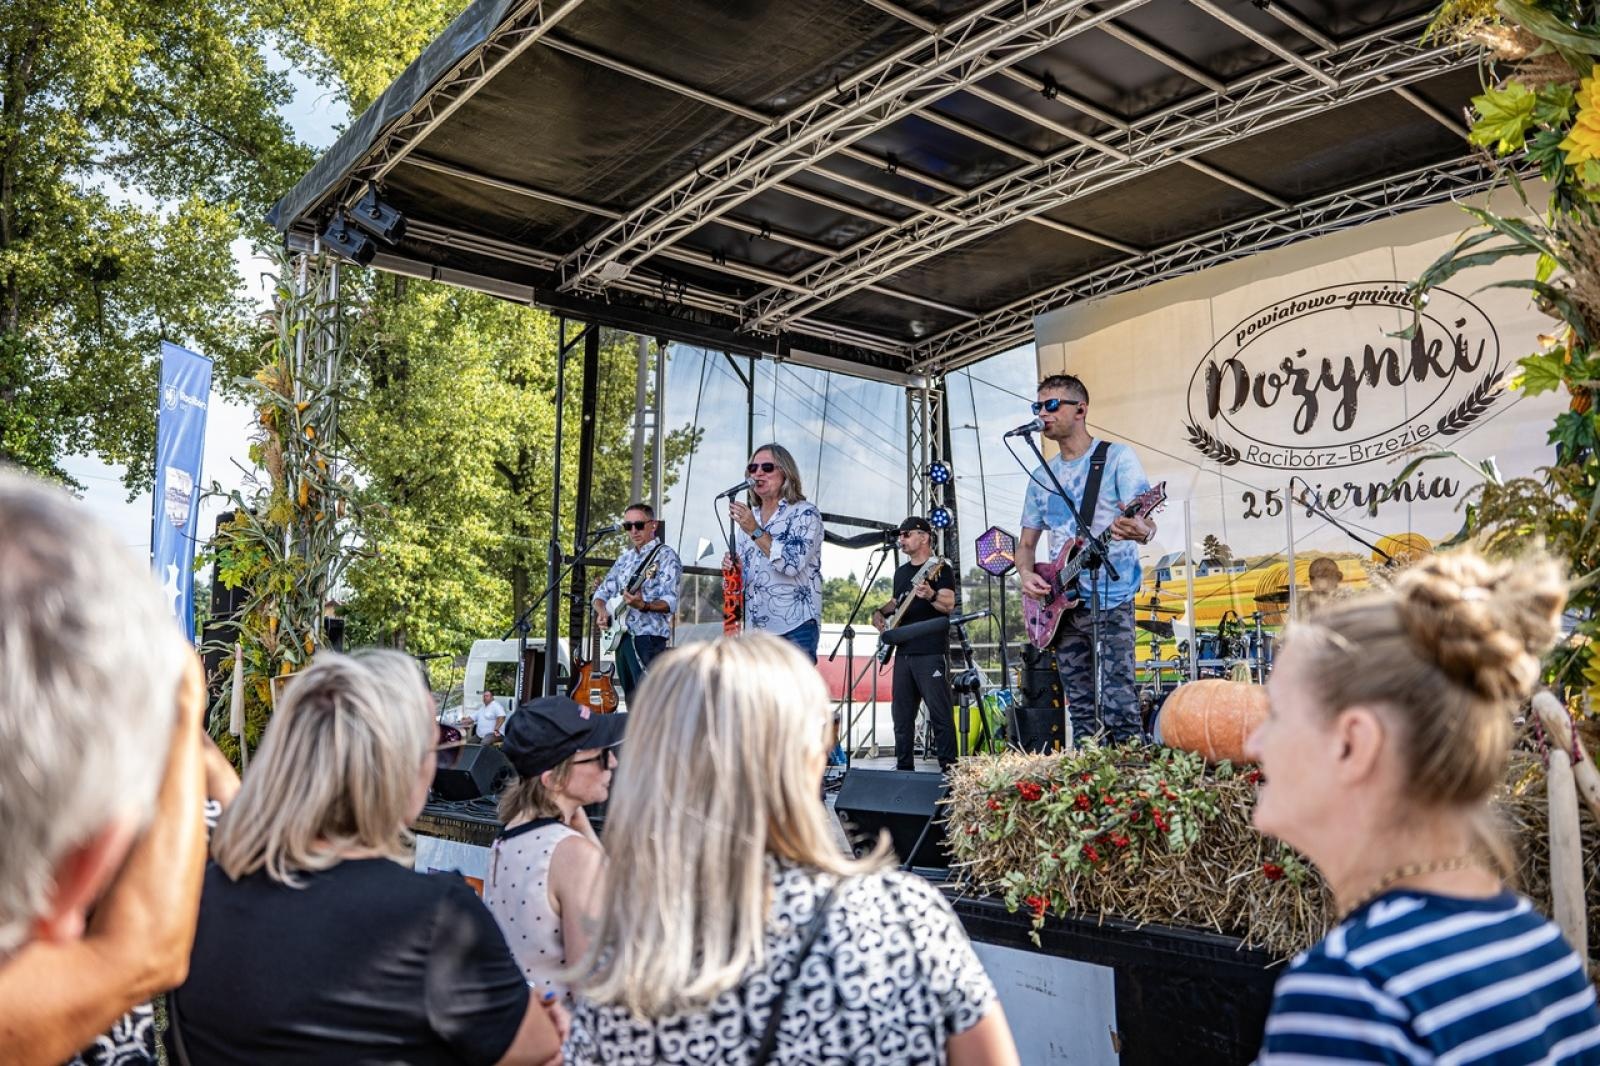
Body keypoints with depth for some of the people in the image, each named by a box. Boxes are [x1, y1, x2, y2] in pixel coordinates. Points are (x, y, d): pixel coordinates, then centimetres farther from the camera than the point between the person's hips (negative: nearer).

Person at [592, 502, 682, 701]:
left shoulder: (665, 556, -6)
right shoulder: (624, 559, 16)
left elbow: (670, 602, -16)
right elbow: (602, 591, 20)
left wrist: (643, 606, -34)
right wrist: (601, 610, -1)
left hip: (648, 636, -8)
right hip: (621, 636, 8)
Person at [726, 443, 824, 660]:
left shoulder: (805, 513, -3)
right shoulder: (748, 516, 15)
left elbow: (793, 563, -16)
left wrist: (756, 532, -17)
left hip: (794, 626, -6)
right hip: (755, 626, 6)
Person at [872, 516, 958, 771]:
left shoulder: (940, 570, -3)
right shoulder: (901, 572, 19)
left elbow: (949, 605, -13)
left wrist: (930, 595, -33)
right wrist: (881, 612, 12)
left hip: (931, 653, -8)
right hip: (903, 652, 8)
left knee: (940, 712, -8)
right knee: (902, 713, 10)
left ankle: (948, 767, -5)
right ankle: (903, 767, 18)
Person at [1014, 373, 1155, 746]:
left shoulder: (1117, 457, -2)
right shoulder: (1041, 476, 15)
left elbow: (1146, 523, -12)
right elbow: (1026, 543, 19)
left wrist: (1140, 531, -36)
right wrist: (1026, 573, -3)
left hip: (1110, 599, -6)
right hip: (1061, 602, 6)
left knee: (1118, 704, -12)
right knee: (1081, 711, 8)